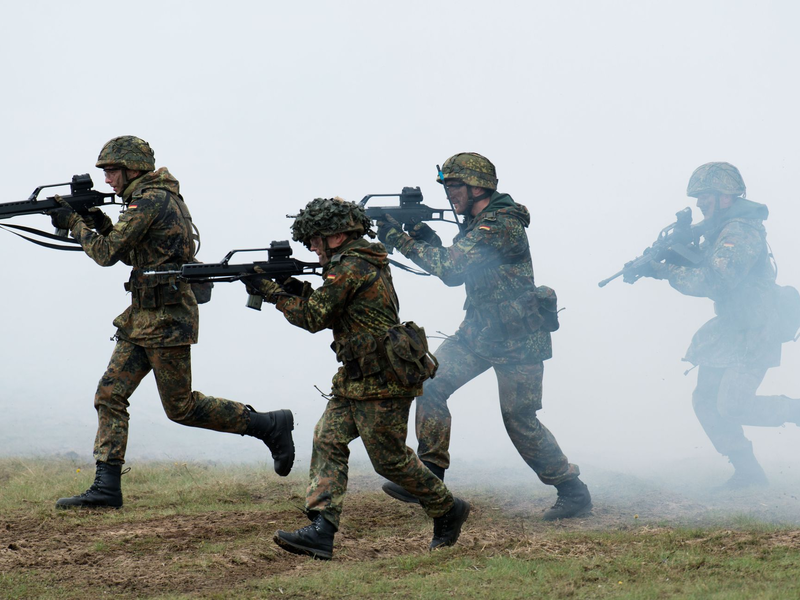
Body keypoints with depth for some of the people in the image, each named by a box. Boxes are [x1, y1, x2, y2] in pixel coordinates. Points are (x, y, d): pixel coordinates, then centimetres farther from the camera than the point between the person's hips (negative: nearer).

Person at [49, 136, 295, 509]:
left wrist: (75, 224, -2)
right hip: (143, 317, 10)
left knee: (182, 408, -3)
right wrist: (103, 225, 11)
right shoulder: (165, 197, 15)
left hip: (166, 319, -10)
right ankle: (106, 487, 1)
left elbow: (108, 254, -16)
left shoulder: (148, 201, -16)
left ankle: (270, 426, 8)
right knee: (110, 394, 3)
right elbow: (133, 255, 23)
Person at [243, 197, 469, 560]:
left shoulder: (350, 268, -17)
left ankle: (447, 511, 17)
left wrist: (269, 291, -7)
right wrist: (302, 292, 6)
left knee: (390, 459, -1)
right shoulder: (366, 264, 15)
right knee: (327, 440, 0)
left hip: (382, 382, -10)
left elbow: (314, 318, -16)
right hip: (355, 380, 10)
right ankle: (321, 530, -8)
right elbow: (332, 313, 21)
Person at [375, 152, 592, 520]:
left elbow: (453, 270, -28)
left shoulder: (502, 226, -22)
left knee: (520, 421, -2)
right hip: (478, 331, 9)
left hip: (517, 338, -9)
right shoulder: (475, 222, 9)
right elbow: (456, 267, 16)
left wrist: (400, 240, -23)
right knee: (430, 385, -6)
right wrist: (429, 240, -3)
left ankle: (573, 492, 13)